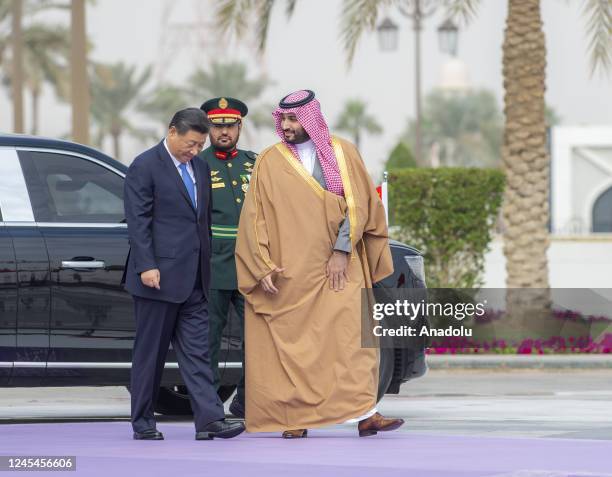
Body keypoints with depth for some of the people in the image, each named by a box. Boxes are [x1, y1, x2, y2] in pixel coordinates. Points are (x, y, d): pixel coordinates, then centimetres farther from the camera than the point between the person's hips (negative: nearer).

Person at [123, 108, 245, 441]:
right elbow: (137, 221, -12)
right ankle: (143, 423, 8)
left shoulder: (200, 167, 14)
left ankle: (209, 419, -5)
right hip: (159, 275, -6)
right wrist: (146, 266, -19)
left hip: (192, 277, 6)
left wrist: (207, 263, 14)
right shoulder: (145, 167, -7)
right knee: (150, 352, 2)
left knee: (196, 349, 1)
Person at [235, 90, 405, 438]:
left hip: (336, 267, 0)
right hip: (288, 272, 0)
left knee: (352, 333, -11)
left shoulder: (342, 153, 6)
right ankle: (294, 418, 3)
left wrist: (342, 250, -10)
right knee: (290, 343, -3)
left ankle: (365, 414, -17)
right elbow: (254, 218, 3)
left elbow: (357, 203, 0)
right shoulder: (270, 162, 6)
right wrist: (262, 268, -6)